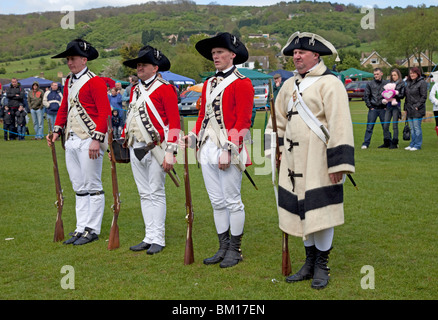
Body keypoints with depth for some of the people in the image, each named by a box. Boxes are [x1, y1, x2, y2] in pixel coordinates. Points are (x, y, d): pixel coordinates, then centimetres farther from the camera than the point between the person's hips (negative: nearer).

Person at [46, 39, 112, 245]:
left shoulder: (95, 82, -9)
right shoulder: (69, 82, 16)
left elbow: (105, 113, -15)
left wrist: (97, 139, -21)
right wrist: (57, 131, 10)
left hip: (89, 141, -8)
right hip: (72, 140, 8)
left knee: (92, 186, 0)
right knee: (78, 187, 13)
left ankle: (93, 230, 8)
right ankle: (81, 228, 20)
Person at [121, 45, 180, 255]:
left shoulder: (165, 89, -7)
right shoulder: (135, 90, 15)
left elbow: (174, 122, -11)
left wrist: (170, 152, -16)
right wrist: (123, 142, 18)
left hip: (156, 148, -7)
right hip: (136, 149, 7)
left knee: (156, 193, -1)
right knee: (144, 194, 9)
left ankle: (158, 239, 6)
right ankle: (149, 237, 16)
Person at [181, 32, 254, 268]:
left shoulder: (241, 83, -7)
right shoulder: (209, 84, 16)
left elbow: (243, 121, -12)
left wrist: (228, 150, -18)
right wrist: (194, 136, 5)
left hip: (228, 150, -7)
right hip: (207, 150, 7)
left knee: (232, 201, 2)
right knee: (217, 202, 12)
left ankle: (235, 250, 13)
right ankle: (223, 248, 23)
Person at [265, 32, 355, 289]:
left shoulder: (329, 84, -10)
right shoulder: (290, 85, 13)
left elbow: (340, 124, -16)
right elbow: (279, 119, 24)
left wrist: (338, 162, -20)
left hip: (319, 163, -7)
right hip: (294, 162, 7)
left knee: (321, 214, -1)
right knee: (302, 212, 12)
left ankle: (321, 267, 14)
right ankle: (309, 264, 25)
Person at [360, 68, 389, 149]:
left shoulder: (386, 83, 5)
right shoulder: (370, 84, 4)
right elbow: (366, 96, 6)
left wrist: (387, 106, 1)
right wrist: (369, 106, -1)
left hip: (383, 108, 1)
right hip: (373, 109, 0)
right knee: (369, 126, -2)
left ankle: (387, 142, 16)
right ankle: (366, 143, 1)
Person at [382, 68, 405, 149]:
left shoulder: (401, 84, 0)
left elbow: (402, 95, -6)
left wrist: (395, 94, -19)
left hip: (396, 105, -5)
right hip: (389, 105, 5)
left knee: (395, 126, -1)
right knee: (385, 126, 4)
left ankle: (395, 143, 6)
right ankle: (387, 142, 17)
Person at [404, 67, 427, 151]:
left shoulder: (422, 82, -8)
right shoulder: (408, 83, 15)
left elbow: (424, 96, -11)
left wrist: (418, 106, -16)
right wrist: (406, 108, 15)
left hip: (417, 109, -7)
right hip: (409, 109, 7)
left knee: (417, 128, -4)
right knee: (412, 128, 12)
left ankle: (417, 145, 3)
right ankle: (412, 144, 20)